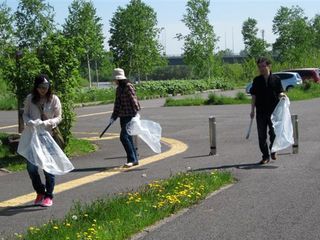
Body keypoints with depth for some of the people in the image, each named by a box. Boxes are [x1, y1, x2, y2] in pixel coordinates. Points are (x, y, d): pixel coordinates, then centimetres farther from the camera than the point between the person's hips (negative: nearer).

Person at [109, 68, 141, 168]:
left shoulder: (128, 86, -11)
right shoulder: (118, 89, 13)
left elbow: (134, 100, -16)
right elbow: (117, 104, 19)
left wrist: (136, 113, -21)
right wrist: (114, 116, 17)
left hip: (130, 115, -9)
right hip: (123, 116, 9)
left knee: (124, 136, -15)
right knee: (128, 138, 11)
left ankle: (131, 159, -9)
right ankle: (135, 160, 19)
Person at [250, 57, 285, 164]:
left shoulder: (276, 79, 1)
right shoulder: (257, 80, 5)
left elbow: (280, 93, 5)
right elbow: (254, 96, 7)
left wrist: (282, 95, -19)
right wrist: (252, 110, 4)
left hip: (273, 111, -1)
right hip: (261, 112, 2)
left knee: (274, 133, 2)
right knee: (262, 135, 2)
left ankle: (273, 151, 29)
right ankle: (266, 156, 12)